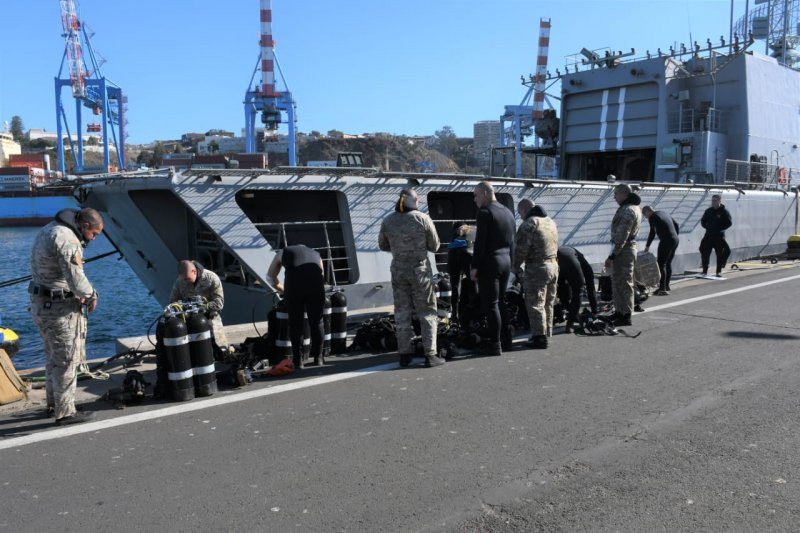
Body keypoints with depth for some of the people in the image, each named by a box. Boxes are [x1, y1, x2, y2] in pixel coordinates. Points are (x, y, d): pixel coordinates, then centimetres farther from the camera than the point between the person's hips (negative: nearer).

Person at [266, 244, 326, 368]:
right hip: (316, 283, 1)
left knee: (295, 323, 11)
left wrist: (283, 290, 46)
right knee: (316, 322, 16)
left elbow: (270, 276, 36)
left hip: (294, 285, -1)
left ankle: (298, 360, 15)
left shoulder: (283, 252, 31)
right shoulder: (316, 254, 34)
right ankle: (318, 358, 24)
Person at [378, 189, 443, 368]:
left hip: (398, 270, 3)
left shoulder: (388, 221, 1)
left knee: (402, 312, 11)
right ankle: (430, 354, 2)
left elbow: (383, 245, 12)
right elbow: (434, 246, -3)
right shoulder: (423, 218, -8)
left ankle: (405, 354, 14)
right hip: (420, 269, -3)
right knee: (427, 312, 5)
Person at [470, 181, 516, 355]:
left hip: (489, 262, -8)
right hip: (506, 262, 8)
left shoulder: (485, 212, -12)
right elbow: (512, 241, 16)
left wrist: (474, 266, -13)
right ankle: (506, 340, 22)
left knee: (490, 305, -3)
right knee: (501, 302, 17)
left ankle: (495, 345, -1)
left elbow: (480, 242, -17)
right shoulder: (508, 212, 14)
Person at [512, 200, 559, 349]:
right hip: (554, 266, 9)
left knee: (535, 304, -3)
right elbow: (555, 246, 17)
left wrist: (515, 267, -3)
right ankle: (546, 333, 25)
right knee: (548, 304, 16)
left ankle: (540, 337, -3)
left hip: (536, 269, -9)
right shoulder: (551, 222, 15)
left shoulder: (528, 224, -13)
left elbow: (521, 249, -15)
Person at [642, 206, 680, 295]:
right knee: (668, 263, 17)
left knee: (661, 264, -6)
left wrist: (647, 246, -10)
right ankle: (667, 286, 24)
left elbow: (652, 233, -15)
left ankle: (662, 289, -9)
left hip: (666, 241, -9)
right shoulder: (664, 213, 18)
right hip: (675, 240, 9)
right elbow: (676, 226, 23)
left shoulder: (652, 217, -7)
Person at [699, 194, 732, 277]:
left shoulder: (724, 212, -4)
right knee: (705, 253, 0)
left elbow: (729, 223, -7)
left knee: (720, 254, 2)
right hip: (708, 235, 3)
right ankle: (705, 271, 6)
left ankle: (719, 271, 9)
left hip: (719, 236, -3)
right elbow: (703, 221, 18)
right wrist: (706, 226, 1)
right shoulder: (708, 211, 8)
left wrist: (720, 228, -12)